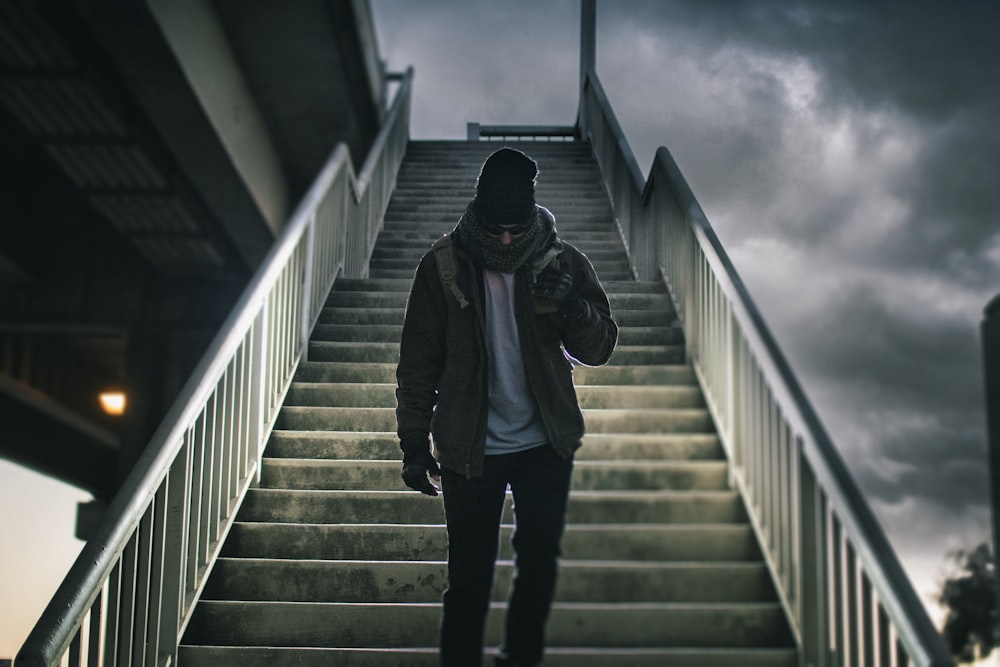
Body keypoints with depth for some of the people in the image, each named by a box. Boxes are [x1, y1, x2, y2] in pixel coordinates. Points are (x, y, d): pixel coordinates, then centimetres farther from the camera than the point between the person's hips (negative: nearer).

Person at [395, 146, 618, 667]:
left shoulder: (563, 262, -6)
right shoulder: (443, 266, -8)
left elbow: (599, 350, -4)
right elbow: (418, 363, -3)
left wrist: (572, 305, -24)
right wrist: (414, 443, -4)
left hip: (546, 446, 1)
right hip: (469, 449, -1)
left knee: (539, 567, 11)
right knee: (468, 580, 5)